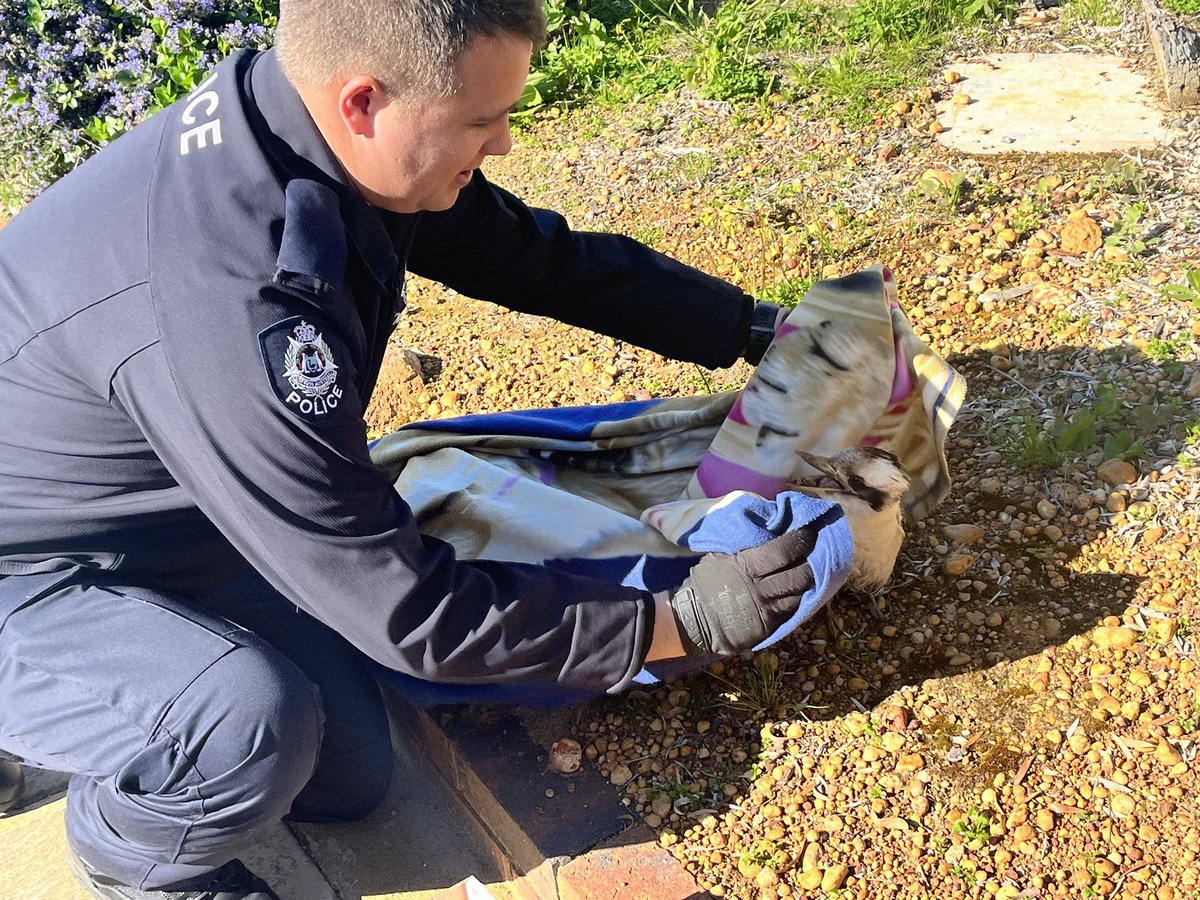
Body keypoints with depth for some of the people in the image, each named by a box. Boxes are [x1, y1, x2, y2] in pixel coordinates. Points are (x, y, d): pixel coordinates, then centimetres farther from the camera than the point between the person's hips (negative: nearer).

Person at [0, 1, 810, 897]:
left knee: (348, 780, 7)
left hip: (161, 521, 8)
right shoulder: (231, 309, -40)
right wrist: (682, 620, -24)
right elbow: (408, 610, -32)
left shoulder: (307, 129, -14)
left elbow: (545, 259, 1)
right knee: (252, 724, -35)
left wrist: (761, 330, 3)